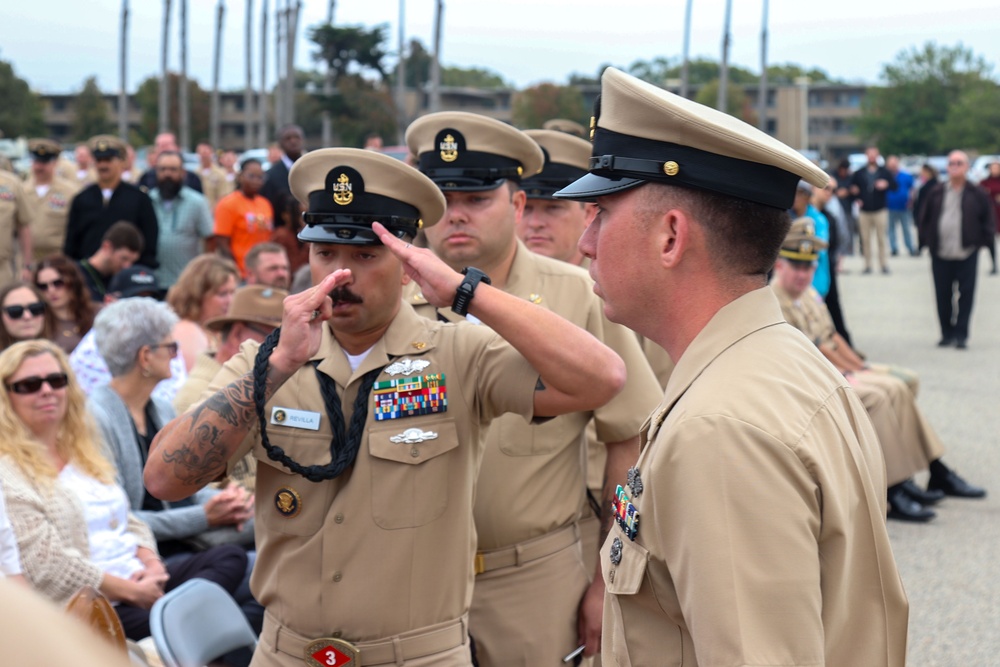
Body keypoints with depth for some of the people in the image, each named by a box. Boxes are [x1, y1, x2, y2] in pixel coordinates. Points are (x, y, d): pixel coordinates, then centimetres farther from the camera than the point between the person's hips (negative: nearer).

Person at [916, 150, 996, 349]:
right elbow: (924, 219, 12)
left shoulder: (977, 194, 0)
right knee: (943, 295, 6)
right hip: (940, 254, 2)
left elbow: (989, 219, 6)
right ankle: (947, 334, 16)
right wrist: (926, 240, 5)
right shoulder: (937, 194, 6)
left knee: (965, 295, -2)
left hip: (967, 253, -2)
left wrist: (983, 240, -1)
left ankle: (961, 335, 3)